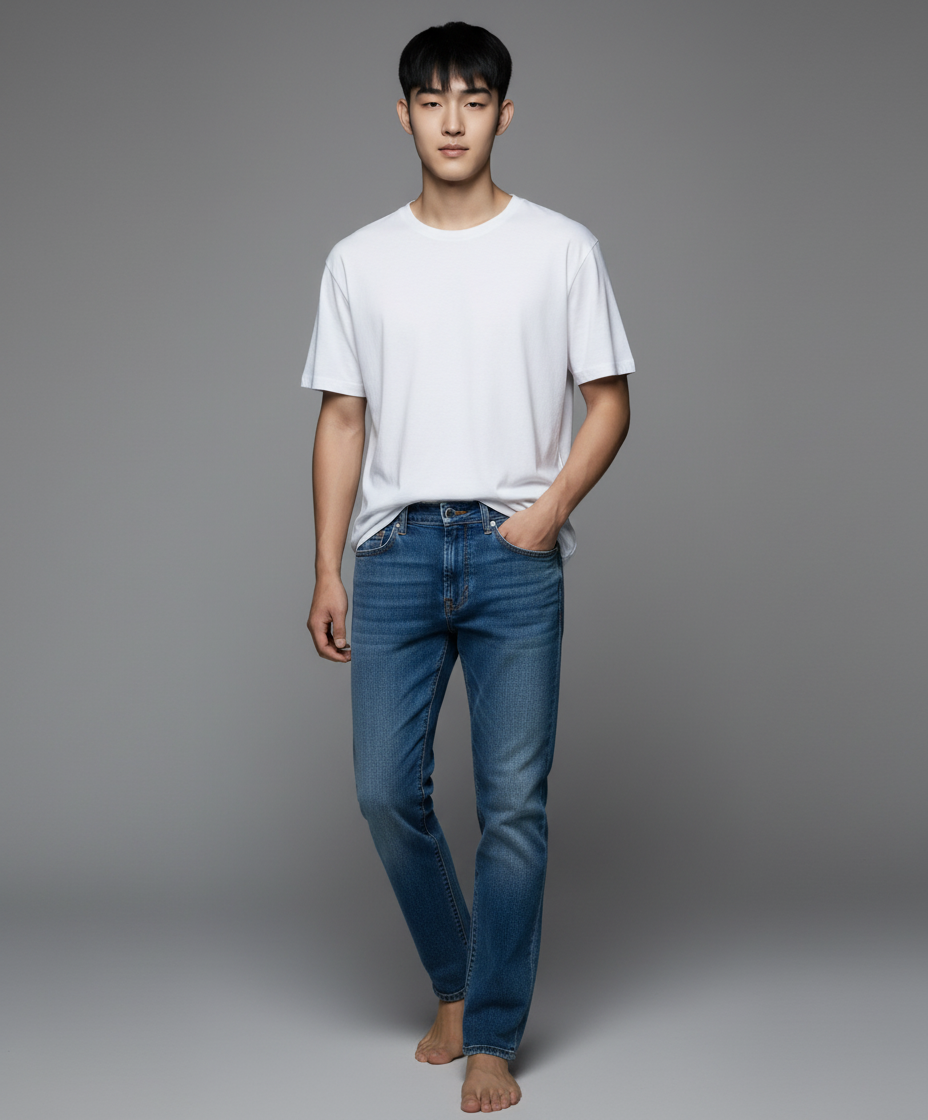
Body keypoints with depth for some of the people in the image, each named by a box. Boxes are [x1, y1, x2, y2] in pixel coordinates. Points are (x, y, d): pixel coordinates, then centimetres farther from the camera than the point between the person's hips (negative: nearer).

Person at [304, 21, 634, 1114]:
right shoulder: (359, 260, 8)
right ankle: (456, 980, 26)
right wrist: (326, 570, 5)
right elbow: (342, 420, 9)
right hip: (396, 547, 2)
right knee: (386, 790, 1)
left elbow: (608, 400, 5)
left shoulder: (562, 249, 2)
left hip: (514, 553, -2)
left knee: (514, 803, -1)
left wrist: (555, 502, -12)